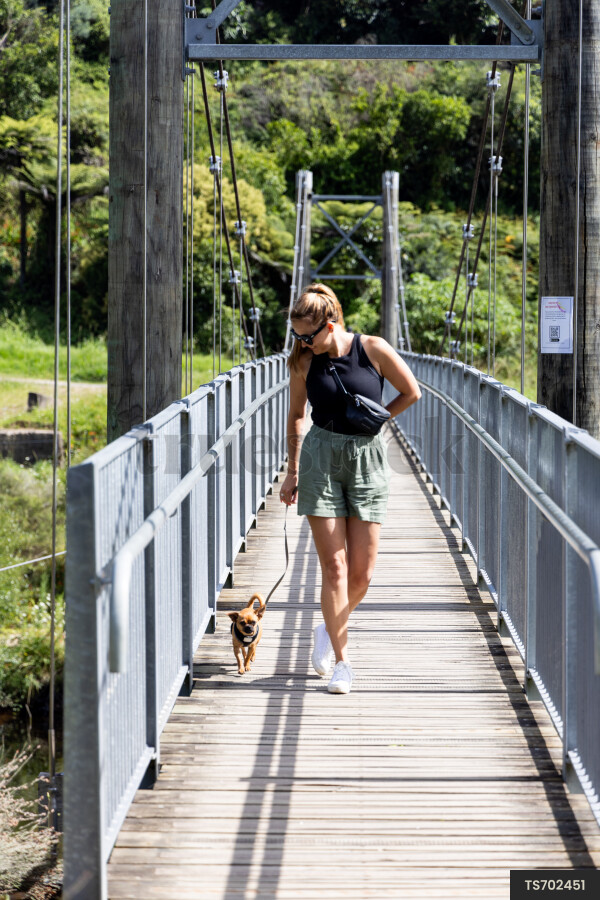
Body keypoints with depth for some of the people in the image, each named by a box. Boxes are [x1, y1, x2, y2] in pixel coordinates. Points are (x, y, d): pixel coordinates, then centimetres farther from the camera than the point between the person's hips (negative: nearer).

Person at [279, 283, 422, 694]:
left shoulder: (373, 349, -6)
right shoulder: (303, 362, 0)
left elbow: (412, 392, 6)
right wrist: (292, 472, 14)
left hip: (367, 460, 0)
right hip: (320, 459, 1)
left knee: (361, 572, 1)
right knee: (334, 566, -5)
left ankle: (330, 630, 30)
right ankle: (341, 661, 3)